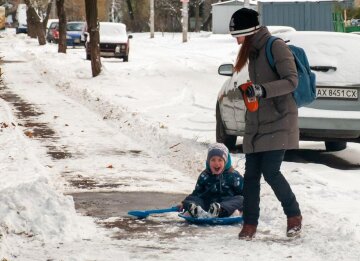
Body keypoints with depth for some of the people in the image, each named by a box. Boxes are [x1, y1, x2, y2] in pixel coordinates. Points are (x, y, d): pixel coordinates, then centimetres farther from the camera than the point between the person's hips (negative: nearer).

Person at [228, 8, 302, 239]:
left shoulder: (276, 47, -12)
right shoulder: (253, 51, 14)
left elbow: (292, 81, -19)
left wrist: (263, 90, -29)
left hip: (279, 122, -8)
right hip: (256, 124, 8)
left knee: (270, 172, -13)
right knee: (251, 174, 3)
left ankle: (294, 215, 7)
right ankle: (250, 224, 9)